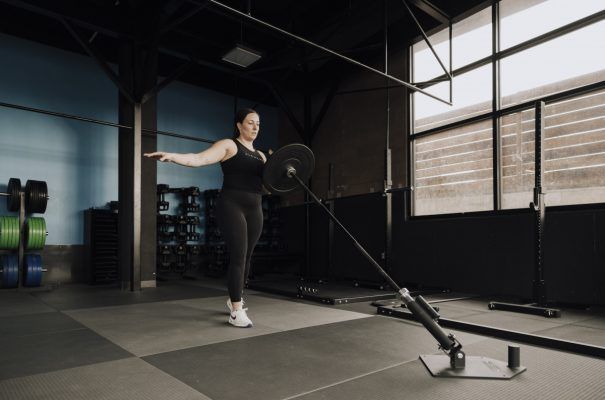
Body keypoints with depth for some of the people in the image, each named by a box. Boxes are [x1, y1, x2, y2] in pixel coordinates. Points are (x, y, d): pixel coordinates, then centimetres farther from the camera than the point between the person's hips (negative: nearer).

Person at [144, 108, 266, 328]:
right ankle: (236, 312, -4)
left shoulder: (260, 155, 18)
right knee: (238, 257, -11)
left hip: (254, 209, 7)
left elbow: (266, 184, 18)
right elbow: (199, 159, -15)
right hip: (232, 206, -7)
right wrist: (172, 156, -32)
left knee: (246, 258, 12)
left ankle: (234, 299, 31)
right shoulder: (228, 145, -1)